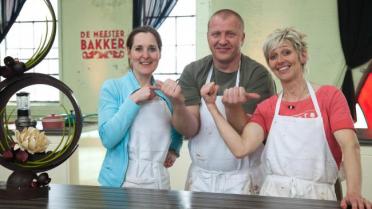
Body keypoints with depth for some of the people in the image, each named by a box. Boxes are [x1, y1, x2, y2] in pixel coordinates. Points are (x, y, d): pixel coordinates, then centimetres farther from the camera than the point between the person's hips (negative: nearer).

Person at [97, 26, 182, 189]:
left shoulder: (166, 92, 5)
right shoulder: (112, 88, -6)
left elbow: (177, 130, 22)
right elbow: (107, 138, -18)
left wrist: (174, 149, 5)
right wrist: (134, 100, -19)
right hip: (121, 181, -4)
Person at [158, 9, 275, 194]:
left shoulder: (258, 74, -12)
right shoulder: (193, 71, -4)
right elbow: (189, 130, -10)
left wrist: (231, 106, -35)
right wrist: (178, 104, -30)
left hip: (241, 179, -2)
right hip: (199, 176, 3)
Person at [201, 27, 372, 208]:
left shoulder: (329, 96, 2)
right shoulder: (266, 108, 8)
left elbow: (349, 145, -11)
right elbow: (241, 148, -7)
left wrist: (353, 192, -26)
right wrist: (212, 105, -7)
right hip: (273, 194, 2)